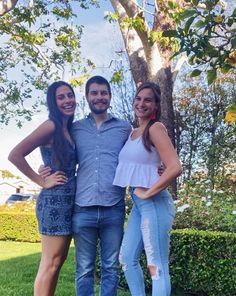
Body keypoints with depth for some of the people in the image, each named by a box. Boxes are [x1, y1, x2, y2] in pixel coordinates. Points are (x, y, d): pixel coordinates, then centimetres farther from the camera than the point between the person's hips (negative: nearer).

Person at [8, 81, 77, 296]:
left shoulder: (69, 129, 14)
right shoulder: (51, 126, -10)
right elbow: (15, 155, -18)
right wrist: (43, 181, -13)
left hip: (68, 202, 8)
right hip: (55, 201, -8)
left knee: (58, 261, 12)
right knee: (51, 263, -4)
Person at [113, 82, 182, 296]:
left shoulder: (155, 128, -10)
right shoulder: (133, 133, 15)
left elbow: (175, 168, -19)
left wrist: (148, 192, -14)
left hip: (154, 203, -9)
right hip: (138, 204, 9)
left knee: (157, 266, -2)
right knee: (127, 259, 14)